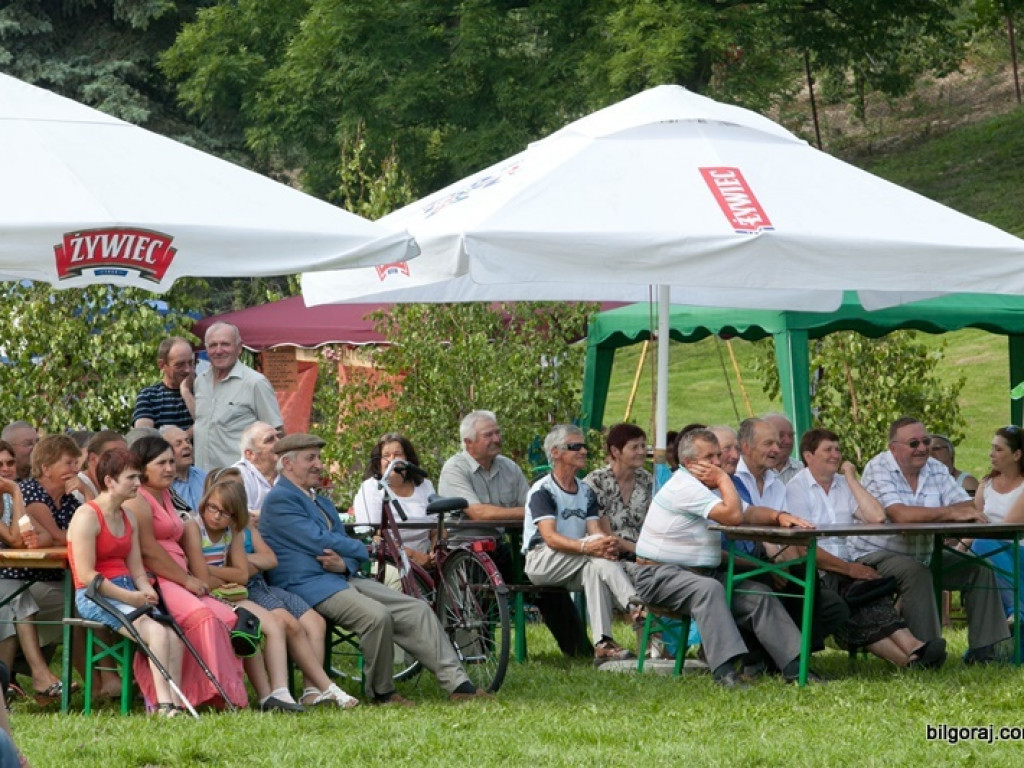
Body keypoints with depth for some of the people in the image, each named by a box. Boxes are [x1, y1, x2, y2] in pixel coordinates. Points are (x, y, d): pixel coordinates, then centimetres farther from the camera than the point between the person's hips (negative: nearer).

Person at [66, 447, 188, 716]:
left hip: (127, 592, 8)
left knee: (174, 635, -17)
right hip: (95, 596, -8)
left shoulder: (128, 519, 17)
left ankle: (175, 704, -23)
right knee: (156, 632, -27)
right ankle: (163, 704, -30)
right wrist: (129, 597, -18)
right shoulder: (87, 516, -9)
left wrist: (147, 593, -7)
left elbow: (137, 570, 15)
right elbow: (86, 575, -16)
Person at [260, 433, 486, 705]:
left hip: (344, 578, 9)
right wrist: (363, 549, 3)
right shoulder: (280, 499, -5)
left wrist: (345, 563, -7)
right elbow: (318, 542, -13)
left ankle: (458, 685, -9)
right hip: (308, 585, -9)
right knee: (377, 616, -32)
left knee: (418, 610, -6)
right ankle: (380, 693, -14)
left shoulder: (322, 503, 27)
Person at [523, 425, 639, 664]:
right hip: (542, 561, -5)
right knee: (597, 541, -28)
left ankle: (603, 644, -41)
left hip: (573, 569, 5)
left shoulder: (587, 492, 17)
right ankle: (636, 606, -39)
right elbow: (550, 538, -19)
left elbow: (595, 530, 2)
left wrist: (609, 545, -24)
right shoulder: (542, 490, -6)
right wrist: (585, 547, -36)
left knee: (596, 566, -31)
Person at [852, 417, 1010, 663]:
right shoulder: (878, 469, -14)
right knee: (914, 571, -35)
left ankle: (982, 649, -3)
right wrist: (952, 513, -27)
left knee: (979, 568, -3)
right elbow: (900, 515, -29)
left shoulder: (936, 469, 7)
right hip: (877, 556, -7)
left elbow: (968, 508, -2)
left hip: (924, 555, 7)